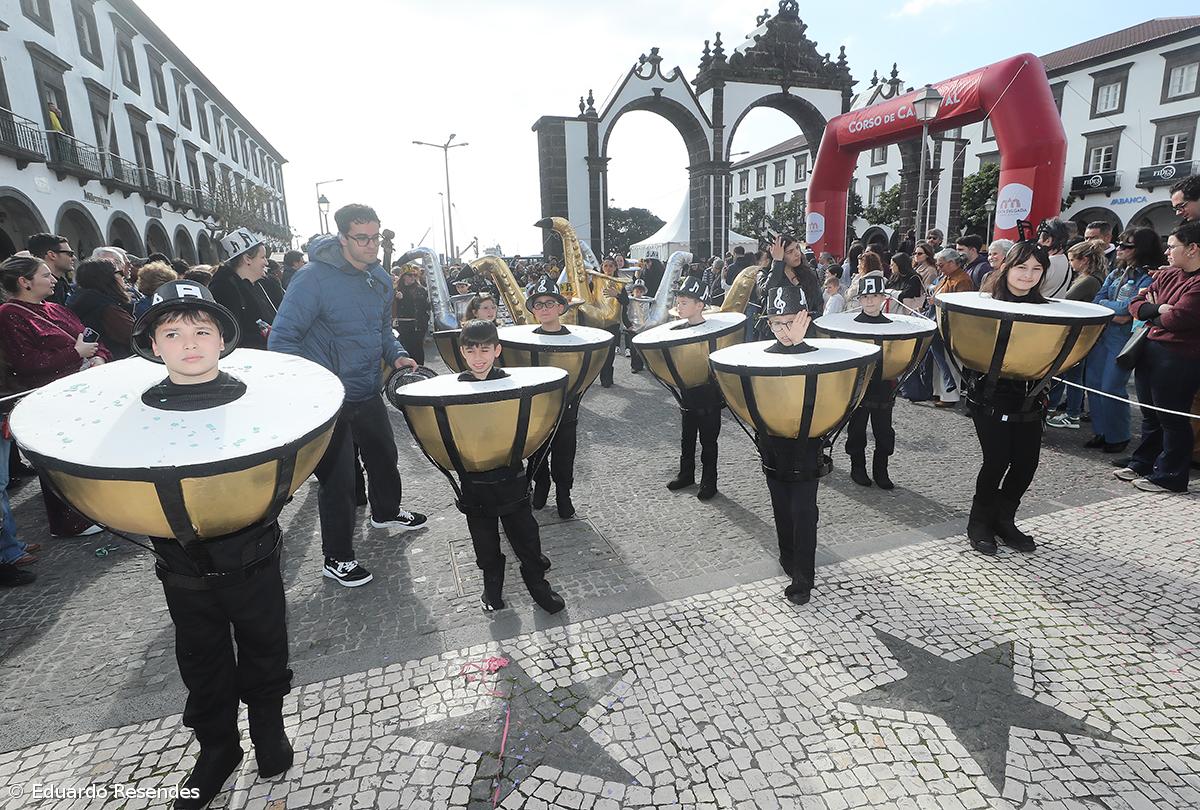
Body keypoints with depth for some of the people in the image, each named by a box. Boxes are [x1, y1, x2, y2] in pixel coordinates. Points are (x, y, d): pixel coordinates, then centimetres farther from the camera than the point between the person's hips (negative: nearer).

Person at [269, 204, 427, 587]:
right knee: (338, 480, 1)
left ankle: (386, 512, 51)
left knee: (385, 457, 24)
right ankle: (336, 559, 19)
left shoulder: (380, 278, 4)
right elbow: (282, 339, -20)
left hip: (368, 393, 8)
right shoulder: (314, 278, -19)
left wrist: (396, 355, 0)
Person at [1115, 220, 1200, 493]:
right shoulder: (1169, 275, 11)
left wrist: (1152, 312, -3)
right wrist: (1159, 310, -10)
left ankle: (1169, 477, 13)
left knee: (1172, 419, 2)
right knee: (1150, 415, 18)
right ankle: (1142, 464, 31)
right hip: (1149, 350, 8)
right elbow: (1135, 303, 9)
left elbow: (1175, 320, -22)